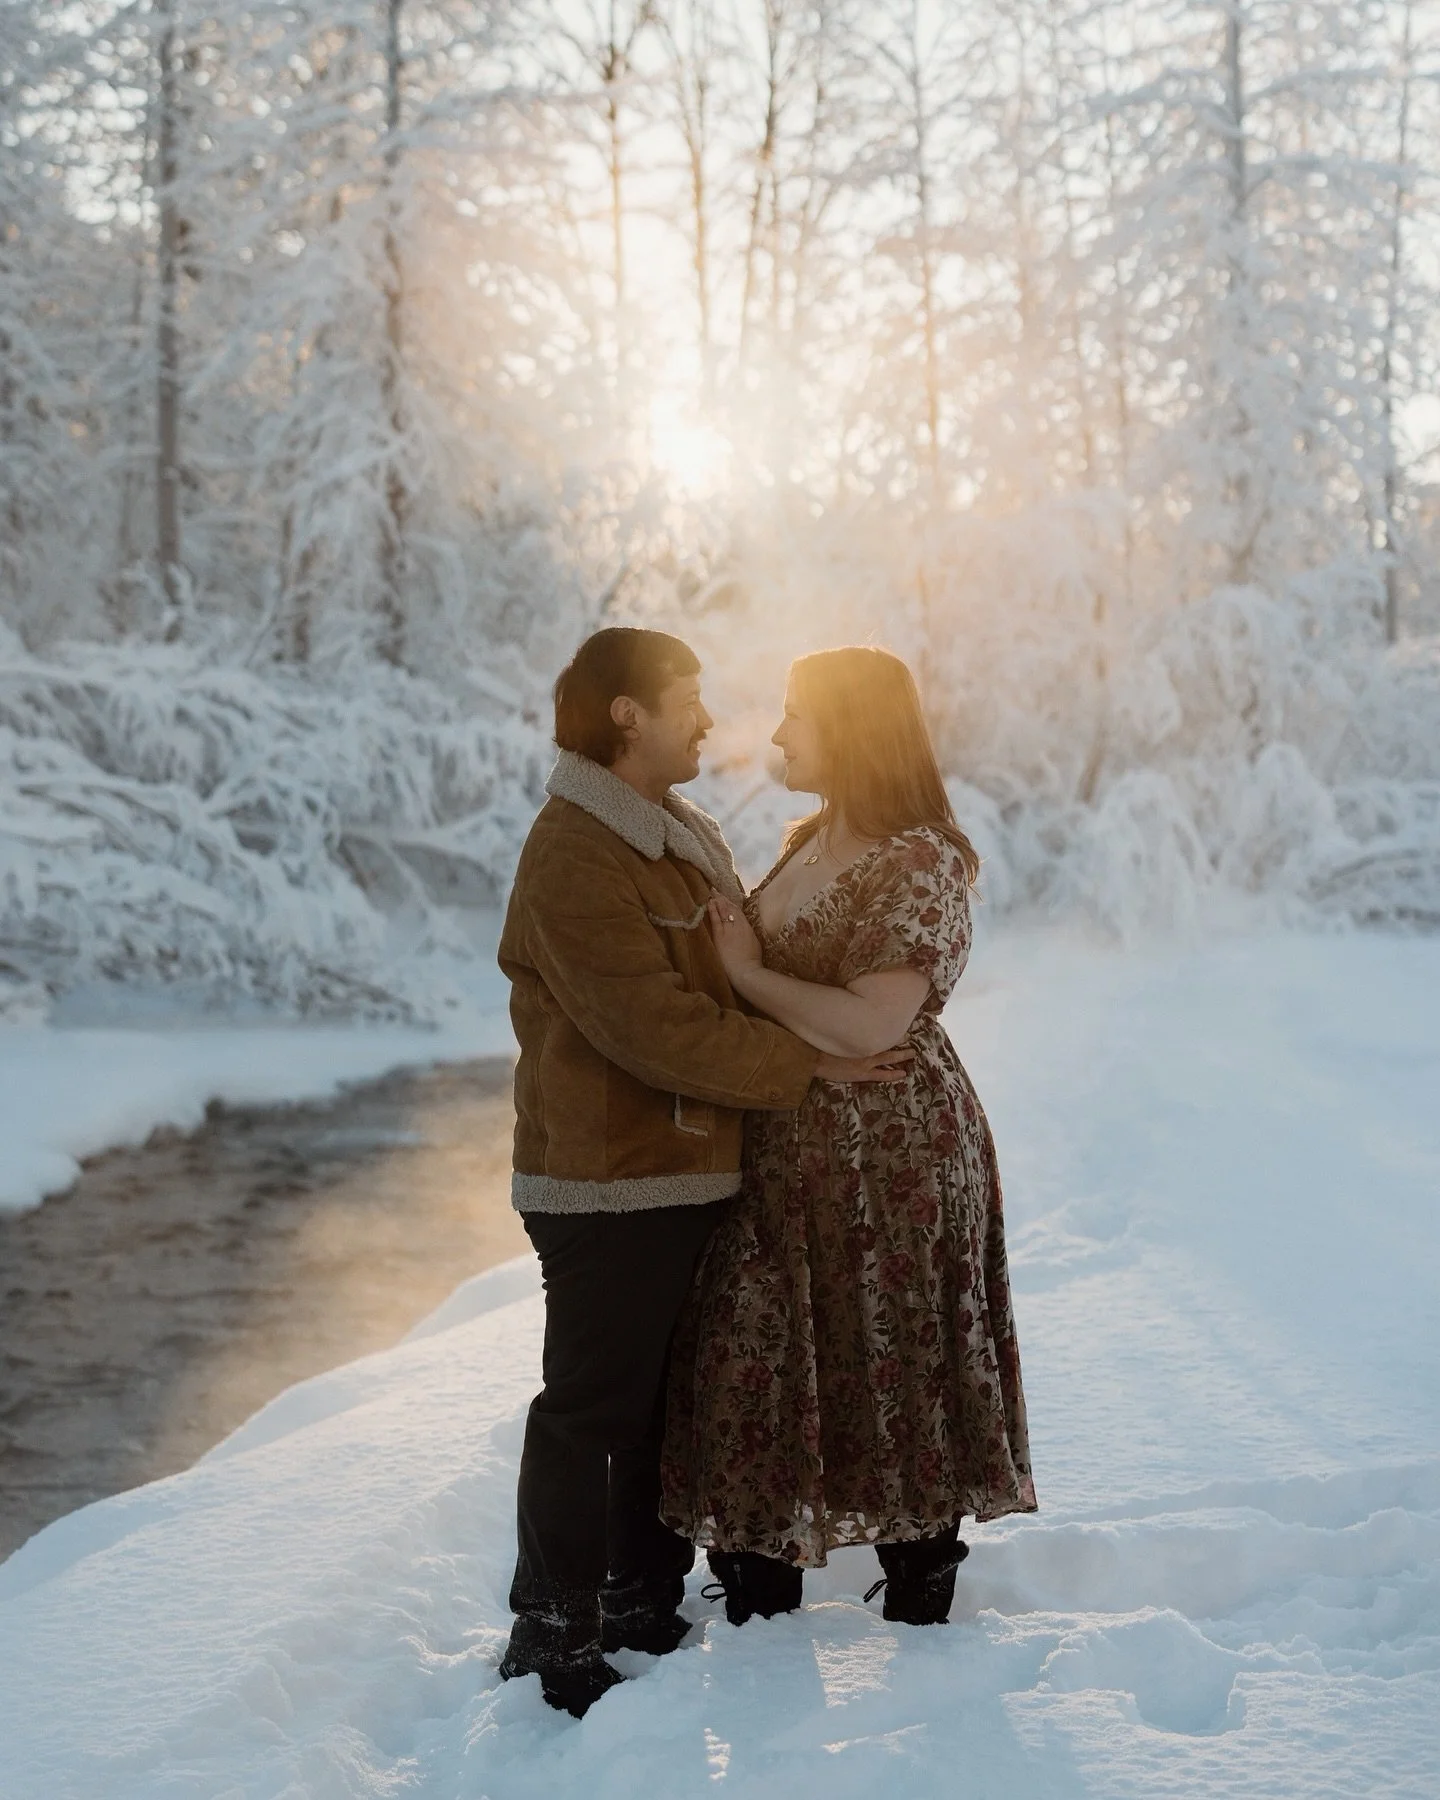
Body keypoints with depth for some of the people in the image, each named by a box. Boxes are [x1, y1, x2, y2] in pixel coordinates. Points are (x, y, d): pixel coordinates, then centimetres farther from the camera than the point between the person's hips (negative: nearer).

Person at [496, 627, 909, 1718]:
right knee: (592, 1414, -1)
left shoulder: (682, 839, 15)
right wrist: (806, 1063, -17)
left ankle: (647, 1609, 31)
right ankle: (554, 1647, 10)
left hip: (689, 1177, 10)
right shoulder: (575, 858, -18)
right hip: (607, 1190, -10)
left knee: (669, 1403, 17)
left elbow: (734, 973, 25)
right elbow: (655, 1026, -23)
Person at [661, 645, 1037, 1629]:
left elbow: (871, 1023, -25)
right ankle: (759, 1605, 23)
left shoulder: (922, 864, -16)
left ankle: (921, 1603, 21)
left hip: (893, 1162, -8)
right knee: (757, 1362, 11)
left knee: (897, 1367, 4)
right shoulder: (808, 846, 11)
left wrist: (748, 972, -16)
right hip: (789, 1159, 8)